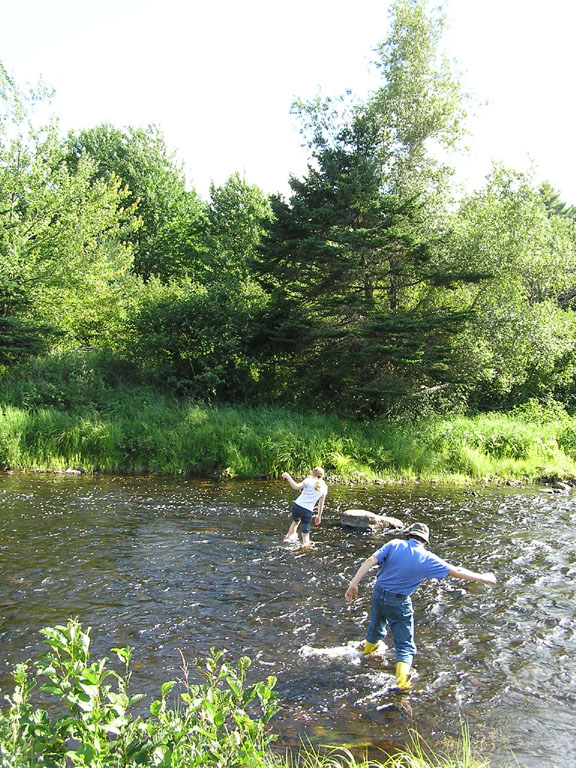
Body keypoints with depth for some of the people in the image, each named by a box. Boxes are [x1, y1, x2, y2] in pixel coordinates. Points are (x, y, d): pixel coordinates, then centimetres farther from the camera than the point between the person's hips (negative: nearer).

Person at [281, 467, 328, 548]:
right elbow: (321, 503, 11)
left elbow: (296, 487, -18)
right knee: (306, 533, 6)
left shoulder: (309, 481, -4)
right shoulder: (324, 487, 5)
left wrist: (288, 476, -11)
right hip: (307, 511, -1)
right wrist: (319, 516, 19)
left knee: (296, 521, 33)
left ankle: (289, 536, 46)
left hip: (296, 506, 1)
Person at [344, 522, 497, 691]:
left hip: (378, 593, 3)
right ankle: (402, 679, -5)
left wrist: (354, 583, -17)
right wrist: (483, 577, 7)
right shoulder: (427, 559, -11)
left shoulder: (394, 544, -8)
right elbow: (456, 571, -4)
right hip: (399, 602, -3)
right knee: (405, 644, 10)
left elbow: (370, 560, -17)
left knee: (376, 628, 30)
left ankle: (367, 651, 56)